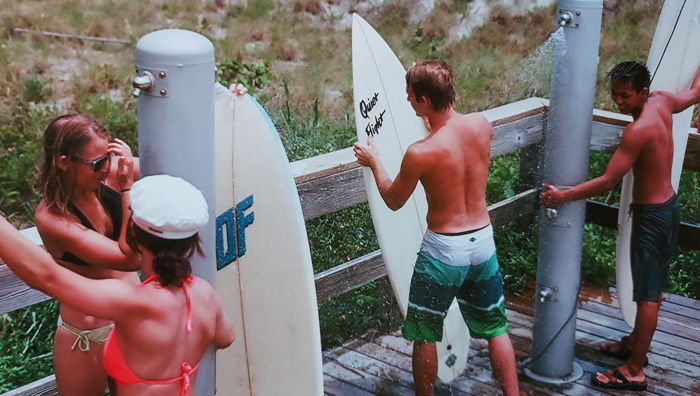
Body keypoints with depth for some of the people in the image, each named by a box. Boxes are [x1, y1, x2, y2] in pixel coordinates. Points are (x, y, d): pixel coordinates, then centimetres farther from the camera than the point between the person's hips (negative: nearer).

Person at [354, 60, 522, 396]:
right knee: (495, 327, 20)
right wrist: (433, 124, 23)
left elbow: (393, 200, -4)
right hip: (483, 241, 5)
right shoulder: (481, 124, -9)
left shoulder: (420, 153, -23)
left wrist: (374, 162, 10)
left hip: (443, 249, -5)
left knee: (424, 334, 14)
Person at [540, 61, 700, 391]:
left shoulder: (638, 130, -27)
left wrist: (563, 196, -21)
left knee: (647, 295, -3)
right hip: (668, 206, 10)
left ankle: (634, 371, 5)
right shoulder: (663, 101, -1)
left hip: (651, 215, -10)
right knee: (653, 286, 21)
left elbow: (607, 182, -27)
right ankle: (634, 344, 37)